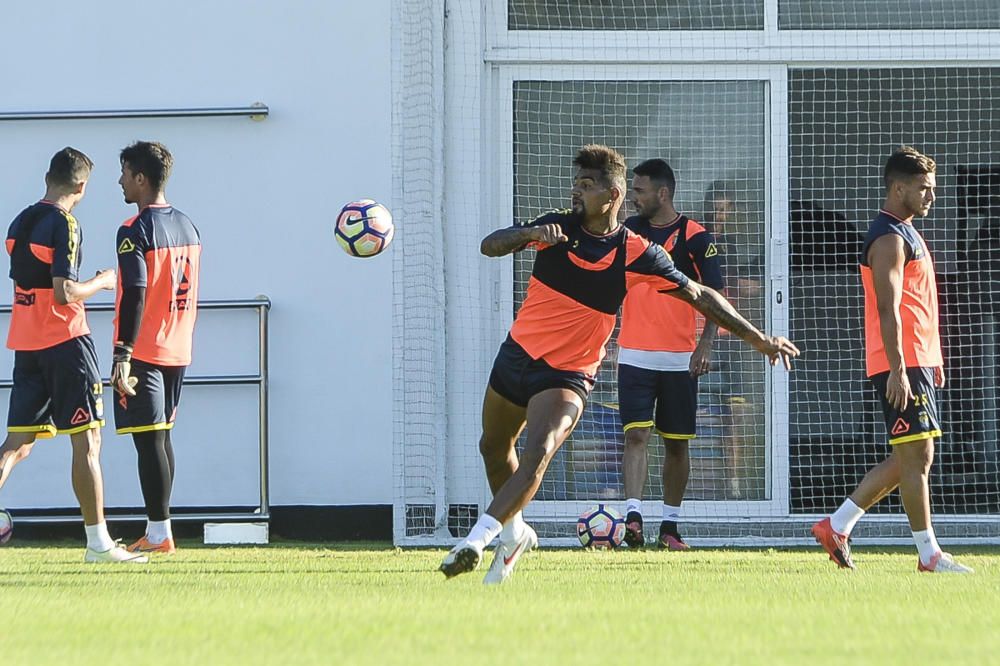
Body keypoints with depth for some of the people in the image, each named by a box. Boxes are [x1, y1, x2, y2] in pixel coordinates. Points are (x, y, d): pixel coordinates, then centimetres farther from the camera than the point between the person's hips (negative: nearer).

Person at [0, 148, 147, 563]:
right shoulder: (64, 225, -13)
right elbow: (63, 293, -20)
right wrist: (101, 283, -4)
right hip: (64, 340, -7)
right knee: (87, 442, -3)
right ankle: (98, 542, -4)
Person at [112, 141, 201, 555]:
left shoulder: (135, 232, -14)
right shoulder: (187, 227, 12)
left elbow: (135, 294, -22)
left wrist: (123, 353, -24)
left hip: (144, 351, -8)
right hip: (178, 350, 8)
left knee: (148, 439, -6)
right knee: (161, 437, 14)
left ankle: (159, 533, -8)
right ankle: (158, 529, 16)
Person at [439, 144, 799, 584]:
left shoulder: (635, 254, -12)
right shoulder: (557, 227, -5)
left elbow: (699, 296, -4)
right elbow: (490, 246, -13)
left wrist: (758, 338, -6)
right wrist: (530, 234, -35)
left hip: (568, 374, -5)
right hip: (517, 353, 5)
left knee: (537, 455, -27)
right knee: (493, 449, 19)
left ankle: (477, 538, -30)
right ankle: (515, 535, 42)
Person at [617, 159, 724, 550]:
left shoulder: (695, 237, -5)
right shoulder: (628, 231, 7)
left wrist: (705, 344, -19)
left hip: (680, 359, -2)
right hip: (635, 355, 2)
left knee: (676, 443, 7)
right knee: (636, 433, -14)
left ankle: (670, 527, 17)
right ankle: (633, 515, -24)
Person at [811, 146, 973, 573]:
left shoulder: (905, 233, 20)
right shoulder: (890, 239, -13)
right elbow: (887, 309, -20)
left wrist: (931, 358, 25)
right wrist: (897, 370, -25)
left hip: (915, 361, 10)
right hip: (902, 364, -10)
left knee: (911, 458, 12)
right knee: (916, 455, -7)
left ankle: (837, 526, 15)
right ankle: (929, 554, -4)